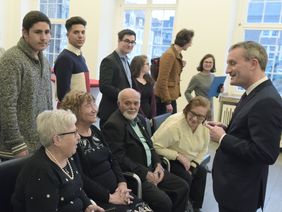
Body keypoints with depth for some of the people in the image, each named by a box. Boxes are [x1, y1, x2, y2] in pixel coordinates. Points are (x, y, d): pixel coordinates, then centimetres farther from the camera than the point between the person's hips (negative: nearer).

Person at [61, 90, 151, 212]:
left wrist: (122, 182, -2)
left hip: (116, 191, 7)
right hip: (95, 199, -7)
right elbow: (80, 178, -17)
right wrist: (108, 197, -16)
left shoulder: (94, 130, 13)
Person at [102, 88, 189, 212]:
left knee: (182, 187, 4)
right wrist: (144, 173, -19)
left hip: (151, 168, 9)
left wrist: (158, 163, 1)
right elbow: (119, 158, -21)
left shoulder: (140, 119, 12)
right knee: (164, 202, -21)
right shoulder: (113, 125, -16)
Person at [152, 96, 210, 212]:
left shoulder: (204, 126, -10)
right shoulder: (174, 124, -31)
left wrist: (193, 165, -10)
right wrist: (178, 156, -30)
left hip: (188, 160, 7)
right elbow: (155, 146, -30)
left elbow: (203, 149, 3)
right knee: (186, 177, -23)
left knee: (201, 172, -8)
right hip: (168, 159, -7)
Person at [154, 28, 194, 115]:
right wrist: (167, 102, -20)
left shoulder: (177, 54, 11)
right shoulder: (169, 55, -16)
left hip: (171, 97, 9)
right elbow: (162, 81, -20)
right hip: (165, 98, -9)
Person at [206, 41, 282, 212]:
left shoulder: (267, 101, -26)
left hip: (240, 190, -9)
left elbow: (264, 154, -30)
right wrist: (226, 130, -1)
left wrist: (223, 138, -21)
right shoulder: (255, 94, 6)